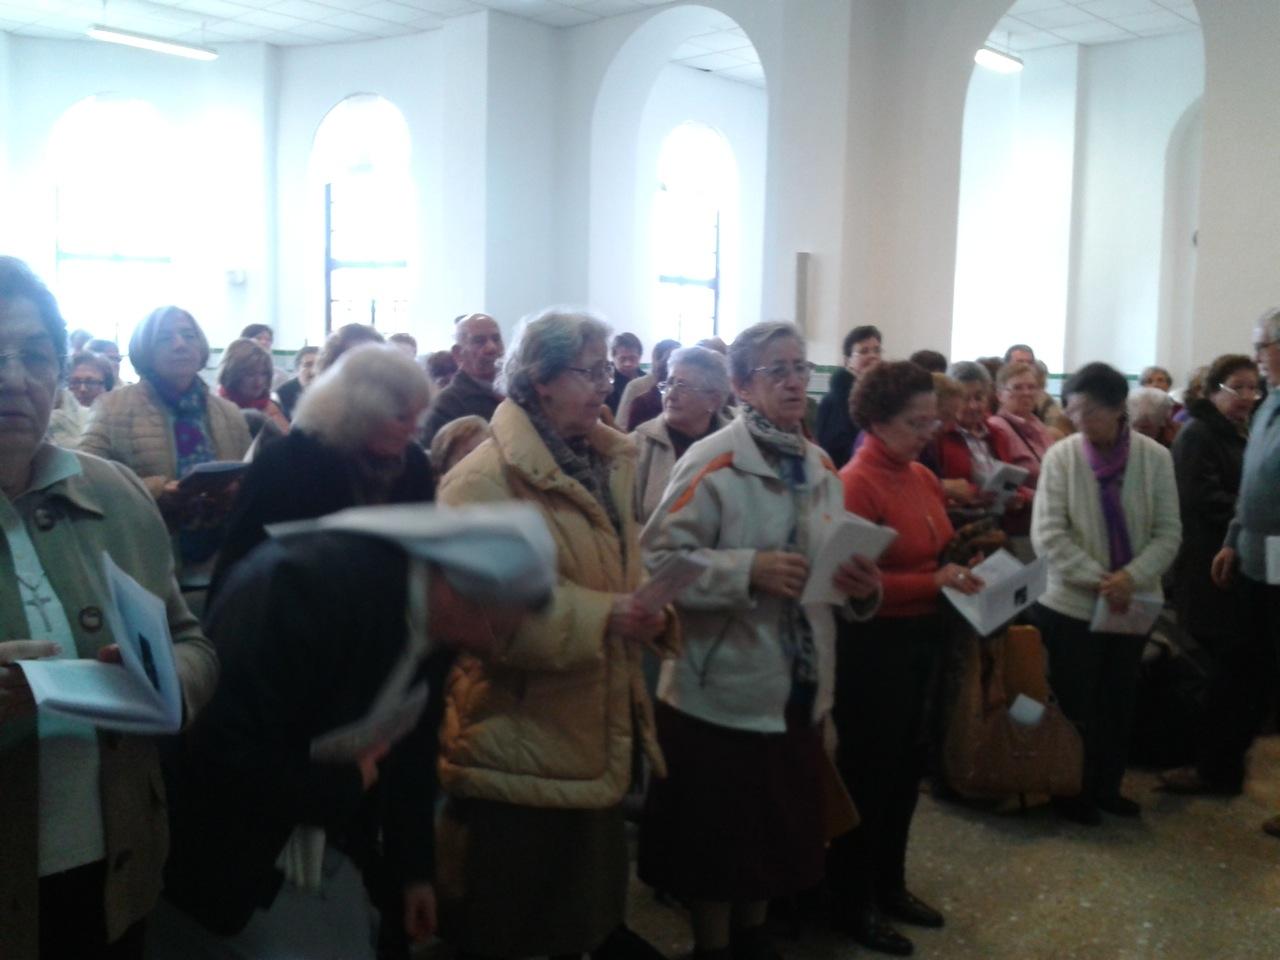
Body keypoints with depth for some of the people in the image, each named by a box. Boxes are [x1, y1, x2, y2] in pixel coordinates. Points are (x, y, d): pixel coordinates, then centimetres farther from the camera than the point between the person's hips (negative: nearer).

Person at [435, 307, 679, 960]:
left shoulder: (607, 461, 10)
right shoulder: (487, 478, -17)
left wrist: (646, 608, -3)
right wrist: (601, 616, -28)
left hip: (594, 718, 8)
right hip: (519, 728, -8)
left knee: (585, 876, 21)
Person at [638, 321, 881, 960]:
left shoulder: (819, 466, 8)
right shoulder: (712, 464, -14)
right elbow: (657, 559, -20)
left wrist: (859, 586, -6)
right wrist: (749, 570, -27)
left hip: (799, 685, 7)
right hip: (723, 687, -7)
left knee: (781, 823, 19)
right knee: (716, 830, 7)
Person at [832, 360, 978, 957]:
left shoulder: (921, 477, 8)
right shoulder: (856, 484, -18)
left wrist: (961, 573, 0)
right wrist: (935, 581, -27)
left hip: (921, 636, 8)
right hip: (874, 642, -8)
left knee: (906, 765, 19)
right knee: (868, 771, 5)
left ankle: (889, 884, 37)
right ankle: (853, 904, 23)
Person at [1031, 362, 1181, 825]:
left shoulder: (1155, 457, -5)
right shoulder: (1061, 456, -10)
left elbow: (1168, 533, -4)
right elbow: (1047, 534, -13)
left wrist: (1131, 578, -19)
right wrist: (1099, 580, -19)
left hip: (1133, 604, 2)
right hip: (1072, 603, -2)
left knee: (1118, 702, 15)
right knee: (1075, 705, 8)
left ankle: (1107, 787, 33)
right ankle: (1073, 792, 25)